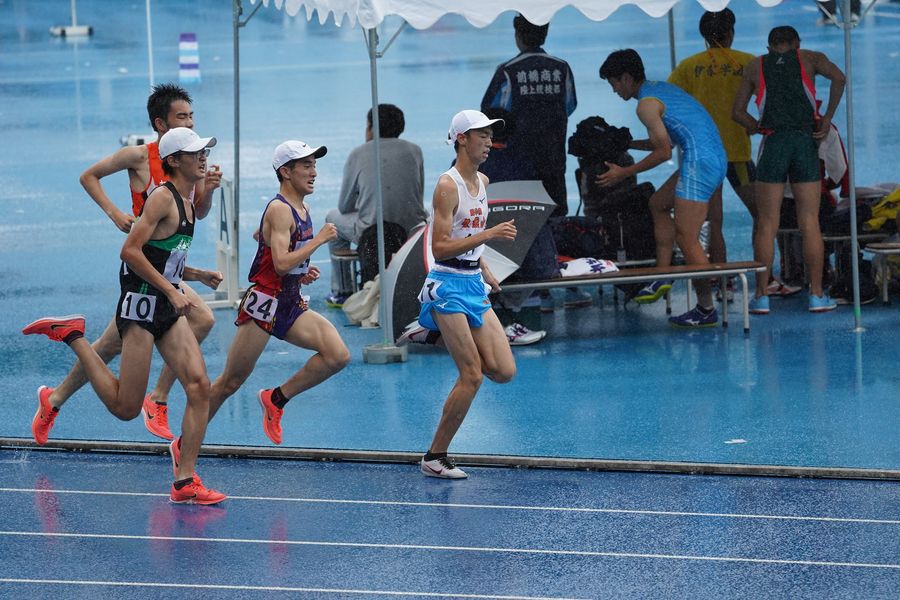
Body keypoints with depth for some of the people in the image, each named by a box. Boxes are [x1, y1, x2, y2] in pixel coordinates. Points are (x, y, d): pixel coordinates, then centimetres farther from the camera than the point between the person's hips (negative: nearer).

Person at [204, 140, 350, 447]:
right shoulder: (279, 209, -15)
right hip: (264, 304, -8)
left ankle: (276, 399, 3)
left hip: (292, 305, 8)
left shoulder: (303, 209, 13)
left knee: (338, 355, -13)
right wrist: (320, 239, -18)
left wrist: (304, 273, 10)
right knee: (230, 382, -1)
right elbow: (281, 263, -26)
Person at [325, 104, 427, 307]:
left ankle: (342, 292, 31)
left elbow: (344, 207, 7)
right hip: (413, 233, 3)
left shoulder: (358, 155, -1)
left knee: (334, 217, 29)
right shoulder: (414, 151, 6)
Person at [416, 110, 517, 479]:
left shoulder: (482, 181, 11)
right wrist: (488, 235, -26)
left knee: (504, 372, 0)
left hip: (474, 285, 8)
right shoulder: (448, 185, -14)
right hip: (449, 286, -8)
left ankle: (447, 336, 23)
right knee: (472, 376, -12)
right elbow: (440, 247, -21)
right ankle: (434, 458, -1)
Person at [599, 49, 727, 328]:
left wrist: (623, 173, -3)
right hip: (716, 158, 10)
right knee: (658, 203, 23)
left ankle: (706, 309, -6)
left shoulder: (646, 104, -9)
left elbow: (664, 151, -11)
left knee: (687, 239, -8)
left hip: (699, 164, -10)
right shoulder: (662, 88, 21)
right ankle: (662, 276, 17)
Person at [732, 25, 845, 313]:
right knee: (809, 223, 3)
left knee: (767, 224, 3)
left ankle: (761, 296, -1)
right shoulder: (809, 58, 13)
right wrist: (827, 118, -1)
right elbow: (838, 77, -7)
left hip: (773, 144, 0)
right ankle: (817, 295, 1)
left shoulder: (755, 66, 16)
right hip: (806, 142, 0)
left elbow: (737, 111, 13)